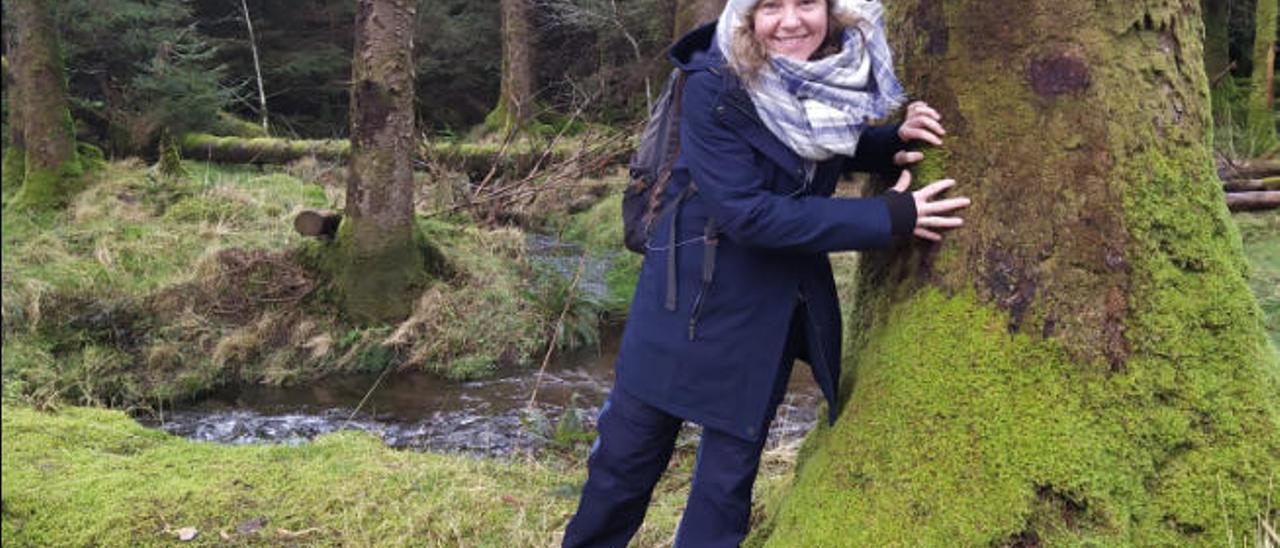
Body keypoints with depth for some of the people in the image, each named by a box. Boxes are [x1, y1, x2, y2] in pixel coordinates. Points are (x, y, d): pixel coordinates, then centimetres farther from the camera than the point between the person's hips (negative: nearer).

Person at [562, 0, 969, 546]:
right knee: (630, 448, 10)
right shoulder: (713, 88, -21)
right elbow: (748, 213, -26)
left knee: (732, 465, 12)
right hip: (693, 295, -4)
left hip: (777, 306, 4)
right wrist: (890, 216, -25)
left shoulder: (843, 71, -5)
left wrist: (895, 142, -7)